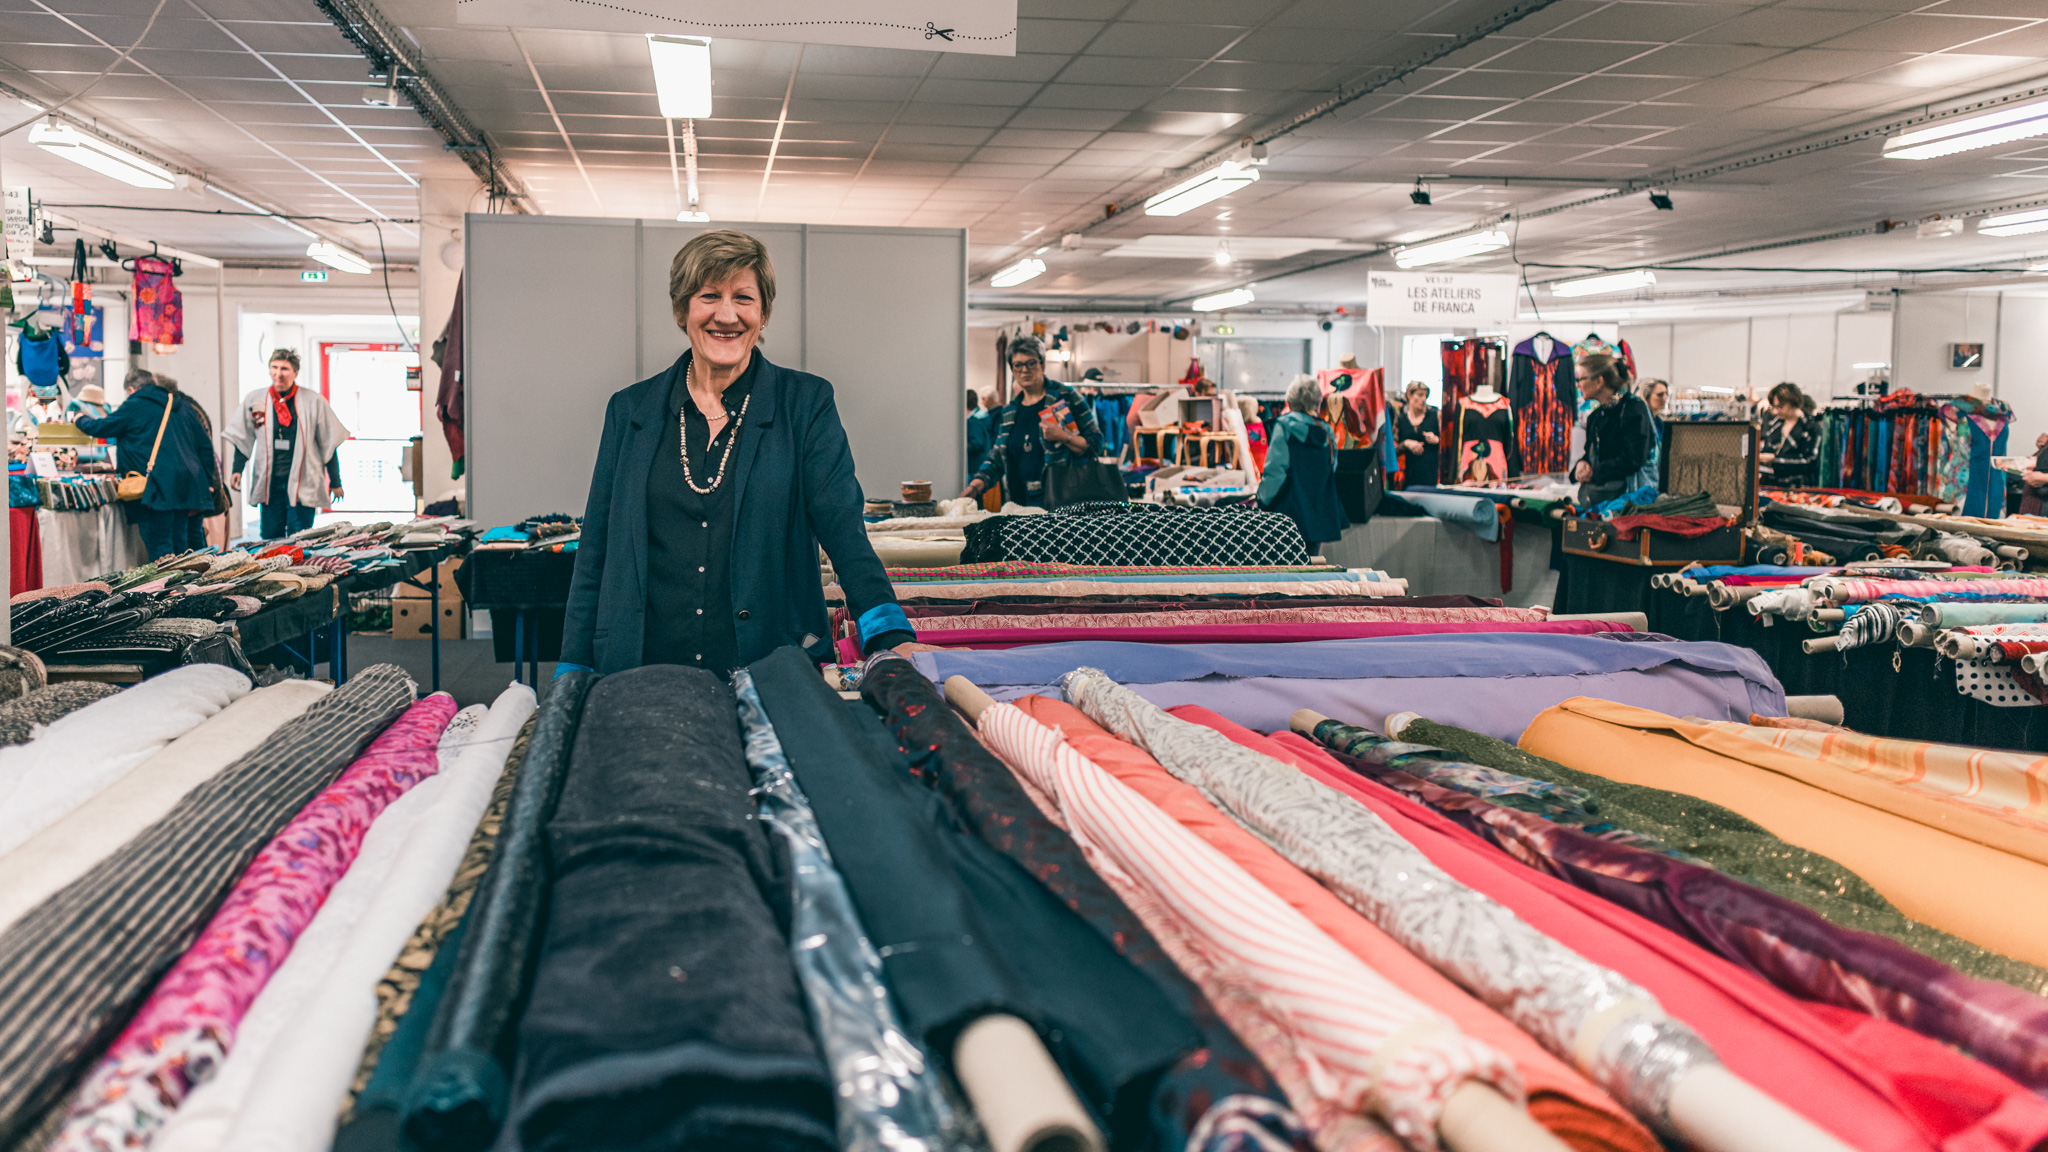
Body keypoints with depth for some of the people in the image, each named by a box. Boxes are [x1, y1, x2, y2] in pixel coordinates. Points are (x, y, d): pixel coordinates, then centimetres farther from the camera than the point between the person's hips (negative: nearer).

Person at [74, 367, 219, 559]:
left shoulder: (134, 406, 2)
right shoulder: (182, 406, 20)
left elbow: (100, 427, 10)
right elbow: (205, 445, 19)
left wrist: (81, 420, 32)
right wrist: (207, 483, 21)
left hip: (159, 486, -6)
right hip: (186, 484, 6)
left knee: (160, 549, -6)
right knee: (180, 543, 11)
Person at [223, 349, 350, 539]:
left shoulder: (313, 401, 1)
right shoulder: (254, 400, 6)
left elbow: (328, 443, 5)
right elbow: (242, 439, 14)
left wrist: (335, 482, 6)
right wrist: (237, 470, 2)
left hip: (302, 484, -2)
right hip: (269, 481, 2)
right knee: (270, 537, 5)